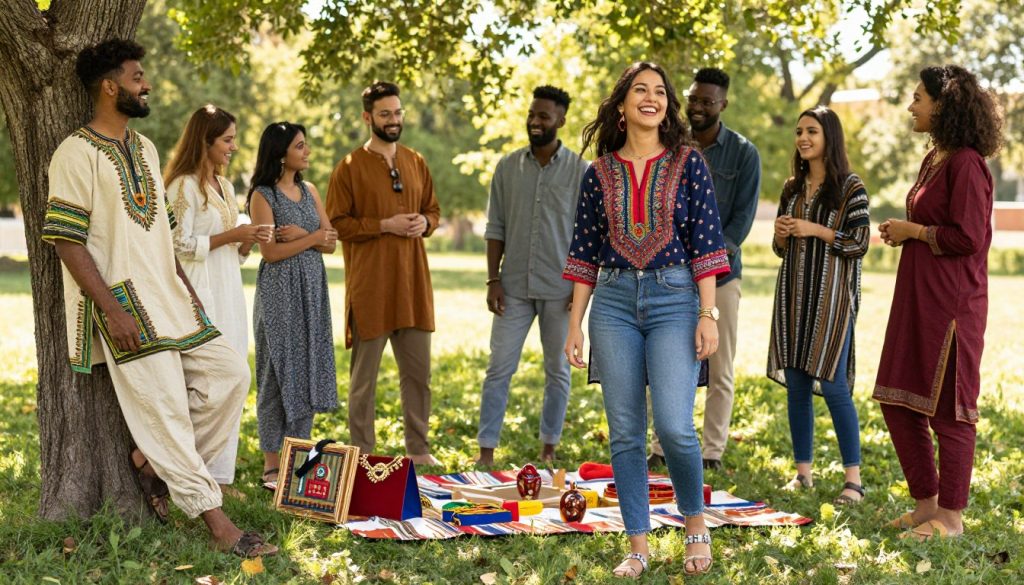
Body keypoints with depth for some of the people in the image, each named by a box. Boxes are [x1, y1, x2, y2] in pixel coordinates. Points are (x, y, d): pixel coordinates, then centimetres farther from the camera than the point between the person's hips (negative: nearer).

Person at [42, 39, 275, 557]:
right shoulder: (78, 154, -10)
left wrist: (185, 287, 13)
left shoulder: (145, 148, 16)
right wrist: (111, 309, -20)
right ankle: (216, 523, -3)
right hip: (123, 301, -8)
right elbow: (67, 240, -14)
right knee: (164, 407, -7)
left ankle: (152, 459, 14)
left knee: (229, 374, 2)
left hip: (169, 298, 8)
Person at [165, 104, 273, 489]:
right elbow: (180, 246, -15)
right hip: (199, 297, -8)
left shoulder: (224, 187, 17)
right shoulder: (184, 186, -9)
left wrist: (249, 241, 2)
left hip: (229, 295, 9)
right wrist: (231, 235, -13)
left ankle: (220, 475, 14)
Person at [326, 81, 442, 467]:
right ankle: (363, 453, 9)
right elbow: (336, 223, -7)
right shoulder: (350, 167, -3)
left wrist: (425, 222, -2)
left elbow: (433, 209, 21)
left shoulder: (416, 163, 12)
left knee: (418, 369, 9)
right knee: (365, 373, 1)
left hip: (412, 281, 5)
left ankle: (419, 449, 19)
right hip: (369, 285, -5)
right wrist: (385, 225, -16)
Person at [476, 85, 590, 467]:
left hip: (560, 290, -1)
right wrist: (493, 281, -1)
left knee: (557, 371, 8)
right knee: (499, 368, -1)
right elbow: (495, 229, 6)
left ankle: (549, 448, 19)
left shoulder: (580, 170, -1)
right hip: (514, 287, 1)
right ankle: (486, 450, 3)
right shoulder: (508, 167, 5)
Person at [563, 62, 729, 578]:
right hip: (614, 303, 3)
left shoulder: (688, 164, 3)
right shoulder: (600, 173, 8)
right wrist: (575, 324, 6)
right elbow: (585, 252, 10)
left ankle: (695, 523, 12)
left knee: (674, 425, -14)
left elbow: (706, 242, -1)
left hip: (674, 299, -2)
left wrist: (708, 314, -8)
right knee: (624, 433, 3)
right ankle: (637, 547, 12)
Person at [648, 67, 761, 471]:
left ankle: (712, 454, 7)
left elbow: (743, 216, -4)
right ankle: (663, 447, 10)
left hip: (720, 271, -2)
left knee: (719, 370, 0)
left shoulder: (744, 154, 0)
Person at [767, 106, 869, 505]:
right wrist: (780, 233, -3)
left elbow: (859, 244, -9)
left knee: (832, 383, -10)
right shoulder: (792, 188, 13)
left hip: (831, 296, -6)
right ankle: (803, 472, 14)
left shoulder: (850, 187, -4)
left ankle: (853, 478, -3)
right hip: (793, 294, 6)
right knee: (795, 383, 6)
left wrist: (815, 230, -16)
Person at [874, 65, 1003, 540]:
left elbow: (968, 237, -21)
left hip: (951, 304, -10)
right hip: (917, 299, 10)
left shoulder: (966, 164, -14)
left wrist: (912, 230, -11)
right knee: (898, 403, 12)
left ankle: (950, 517, 10)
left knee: (947, 409, -1)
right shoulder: (934, 160, 15)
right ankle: (926, 503, 24)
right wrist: (902, 231, 10)